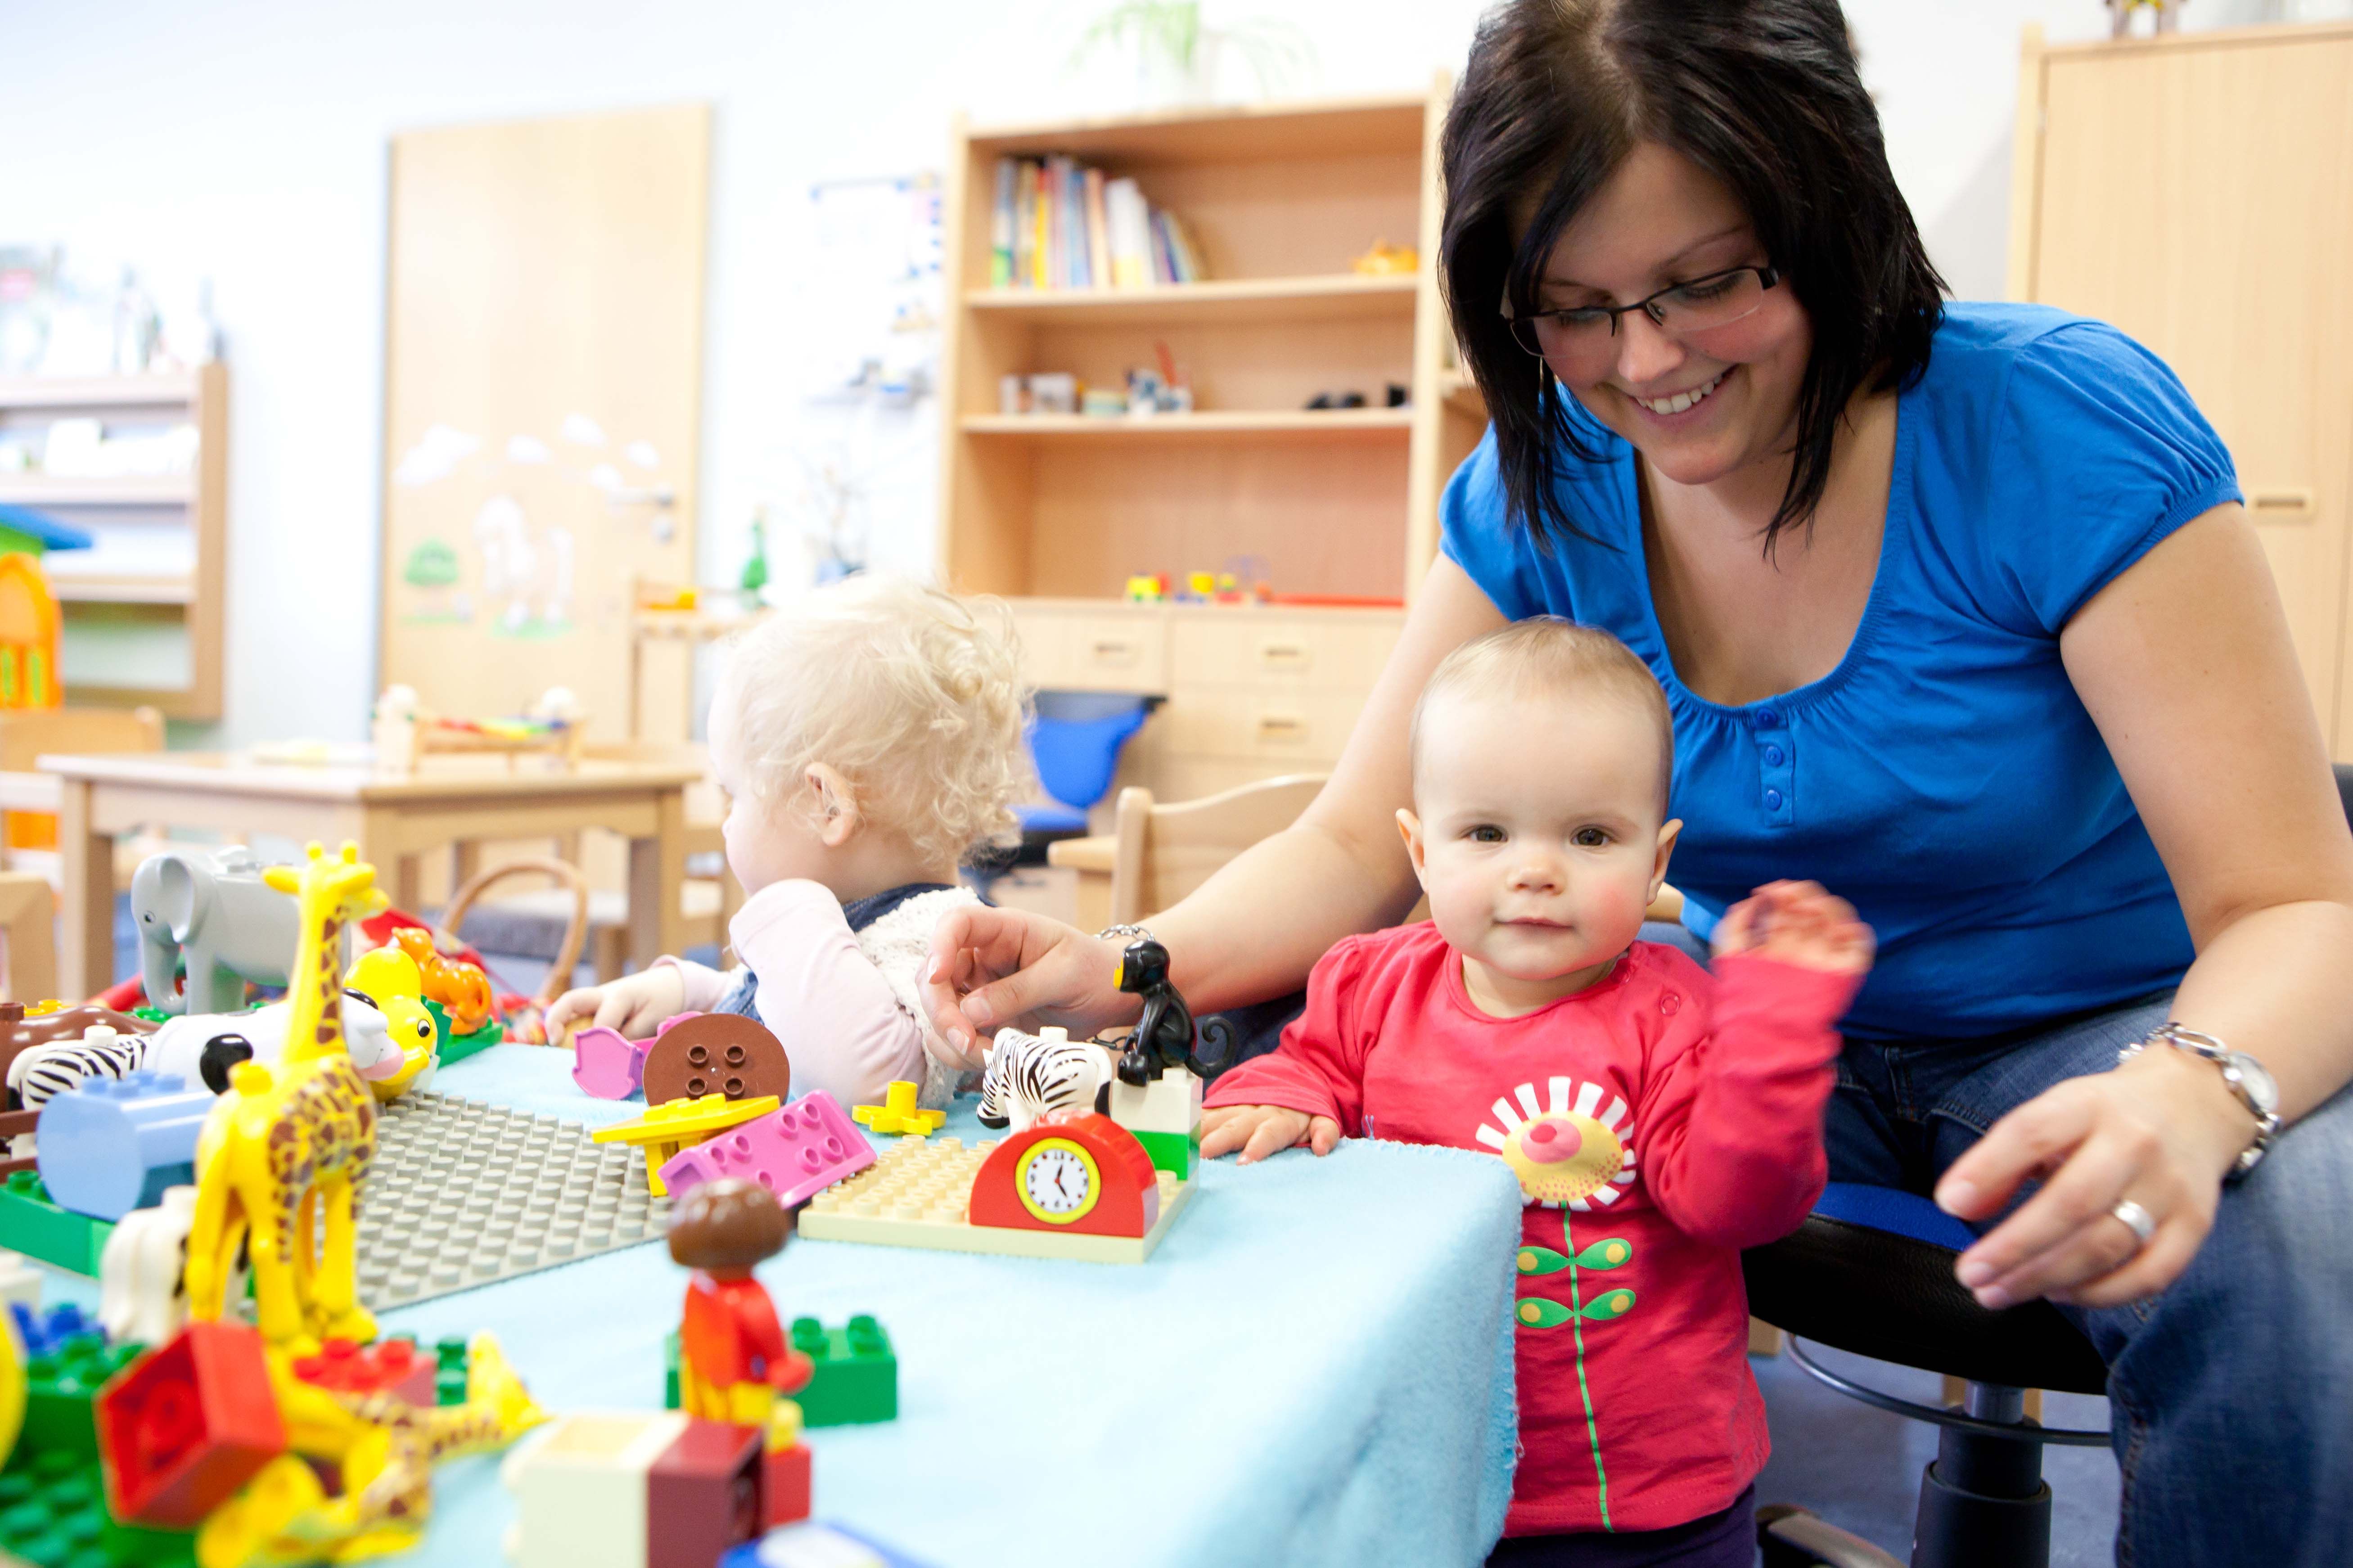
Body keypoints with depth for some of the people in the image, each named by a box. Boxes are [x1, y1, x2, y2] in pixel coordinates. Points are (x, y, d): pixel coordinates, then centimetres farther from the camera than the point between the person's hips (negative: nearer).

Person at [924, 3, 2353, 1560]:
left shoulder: (2066, 430, -20)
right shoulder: (1540, 490, -8)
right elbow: (1358, 846, -8)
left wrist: (2190, 1100, -43)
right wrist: (1131, 972, -27)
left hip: (2102, 1034, -2)